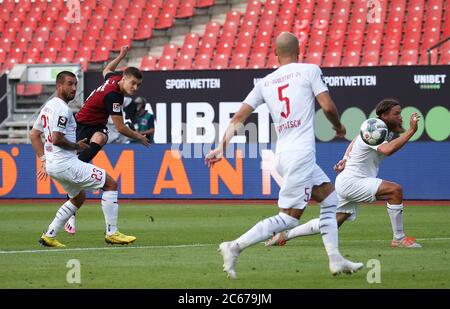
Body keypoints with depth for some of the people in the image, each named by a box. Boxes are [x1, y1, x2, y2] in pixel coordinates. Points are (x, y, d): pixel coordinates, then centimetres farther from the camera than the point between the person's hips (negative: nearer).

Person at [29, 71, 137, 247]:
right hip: (65, 162, -10)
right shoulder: (62, 108, -15)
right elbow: (56, 139, -24)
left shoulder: (48, 106, 16)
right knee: (110, 184, -5)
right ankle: (111, 233, -5)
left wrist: (44, 162, 19)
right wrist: (77, 146, -7)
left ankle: (49, 236, 21)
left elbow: (34, 135, 21)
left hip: (53, 164, 10)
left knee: (79, 197, 28)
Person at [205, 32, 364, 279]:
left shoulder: (265, 82, 14)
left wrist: (222, 147, 9)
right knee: (288, 218, -6)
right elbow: (328, 106, -6)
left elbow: (239, 117, 9)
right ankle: (234, 247, -14)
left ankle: (335, 260, 14)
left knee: (330, 199, 19)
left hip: (283, 154, 7)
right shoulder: (309, 70, 0)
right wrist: (339, 127, 13)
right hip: (301, 154, -7)